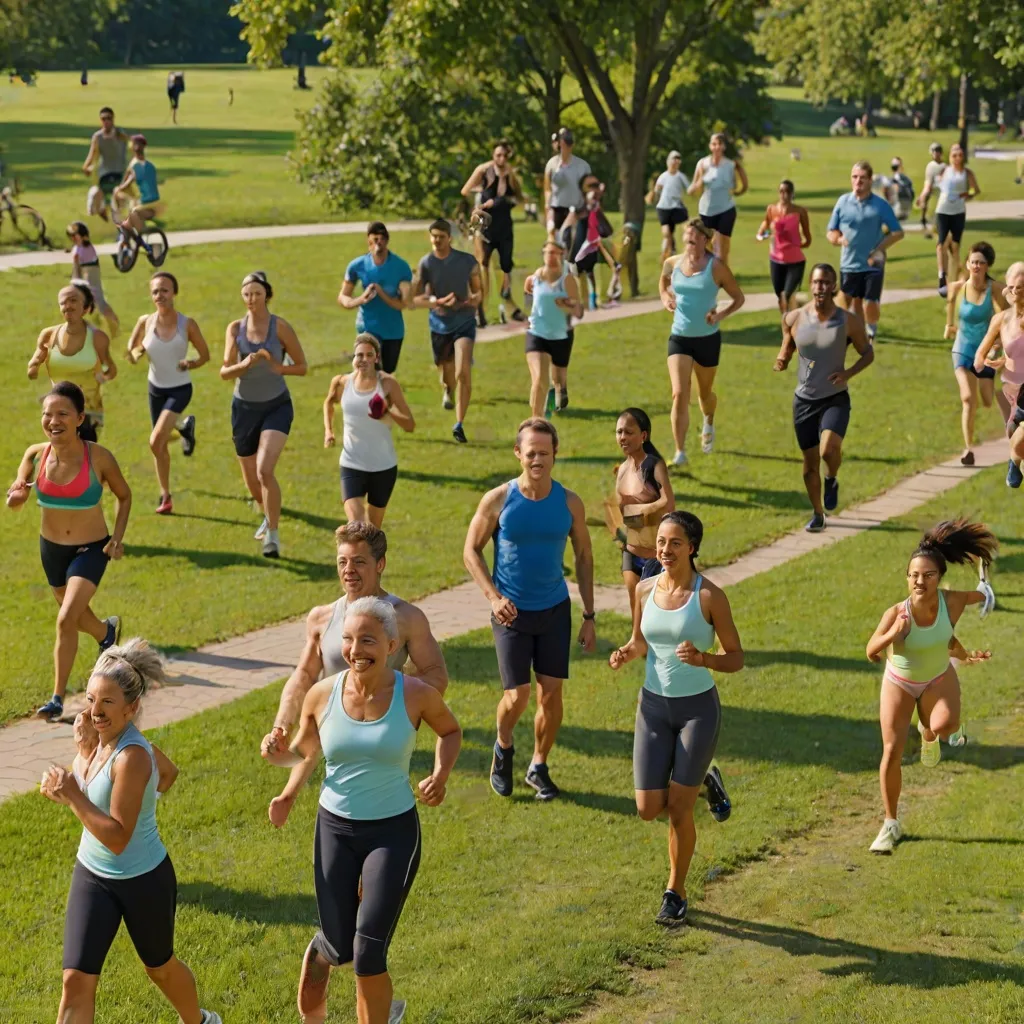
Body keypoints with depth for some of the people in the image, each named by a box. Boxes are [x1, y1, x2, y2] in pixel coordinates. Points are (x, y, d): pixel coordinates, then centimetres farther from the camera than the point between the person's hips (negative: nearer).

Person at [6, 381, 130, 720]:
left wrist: (118, 537, -14)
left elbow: (124, 495, -4)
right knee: (77, 615, 25)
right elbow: (13, 501, -14)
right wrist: (16, 494, -37)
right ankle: (108, 631, 60)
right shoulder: (36, 455, -15)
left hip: (91, 550, -4)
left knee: (67, 619, -18)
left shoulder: (98, 458, -22)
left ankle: (58, 698, -5)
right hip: (51, 547, 4)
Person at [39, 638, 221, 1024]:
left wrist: (72, 796, -34)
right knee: (76, 980, -4)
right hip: (92, 875, 6)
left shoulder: (131, 756, -30)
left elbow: (117, 839, -32)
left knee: (160, 967, 21)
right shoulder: (103, 738, -8)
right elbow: (168, 771, 10)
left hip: (143, 881, -6)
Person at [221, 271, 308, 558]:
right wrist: (244, 364, -23)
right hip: (244, 407, 4)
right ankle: (267, 516, 44)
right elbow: (224, 372, -3)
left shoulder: (280, 327, -8)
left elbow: (301, 367, -3)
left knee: (264, 470, -23)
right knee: (251, 480, 13)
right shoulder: (235, 328, 0)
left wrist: (277, 367, -21)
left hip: (276, 407, -4)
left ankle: (273, 534, -12)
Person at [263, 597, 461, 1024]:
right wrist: (276, 753, -13)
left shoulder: (416, 695, -13)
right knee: (339, 947, 9)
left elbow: (451, 731, 8)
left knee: (368, 956, -8)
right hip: (335, 829, 2)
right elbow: (303, 751, 9)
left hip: (393, 832, -2)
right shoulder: (322, 695, -8)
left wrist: (441, 774, -9)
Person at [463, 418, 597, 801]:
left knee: (551, 692, 2)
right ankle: (503, 748, 24)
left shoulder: (570, 504, -4)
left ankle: (538, 767, 21)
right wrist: (494, 597, -17)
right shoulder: (498, 500, -11)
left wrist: (589, 618, 5)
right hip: (512, 612, -2)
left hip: (555, 609, 2)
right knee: (517, 695, -7)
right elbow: (471, 551, -2)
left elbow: (584, 558, 6)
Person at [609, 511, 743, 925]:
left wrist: (702, 659, -27)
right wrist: (625, 654, -9)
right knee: (648, 810, 1)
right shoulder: (645, 589, -1)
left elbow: (736, 658, -7)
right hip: (654, 706, 4)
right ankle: (704, 782, 31)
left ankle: (676, 893, 20)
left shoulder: (710, 595, -13)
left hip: (698, 708, -4)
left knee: (678, 811, -2)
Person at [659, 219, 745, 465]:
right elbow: (664, 281, 23)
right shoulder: (673, 263, -1)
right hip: (679, 337, 1)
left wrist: (721, 315, -19)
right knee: (679, 394, -13)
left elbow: (738, 298, -3)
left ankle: (708, 425, 53)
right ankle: (680, 453, -11)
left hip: (708, 338, -1)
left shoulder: (715, 267, -11)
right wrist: (665, 297, 1)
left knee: (704, 393, 17)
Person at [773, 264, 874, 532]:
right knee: (810, 462, 9)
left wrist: (848, 373, -15)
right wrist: (781, 361, -10)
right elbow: (787, 348, 13)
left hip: (835, 398, -3)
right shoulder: (794, 319, -3)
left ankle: (832, 480, 9)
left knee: (829, 449, -26)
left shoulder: (849, 321, -8)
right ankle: (818, 514, 28)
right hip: (804, 399, 3)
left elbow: (868, 353, 3)